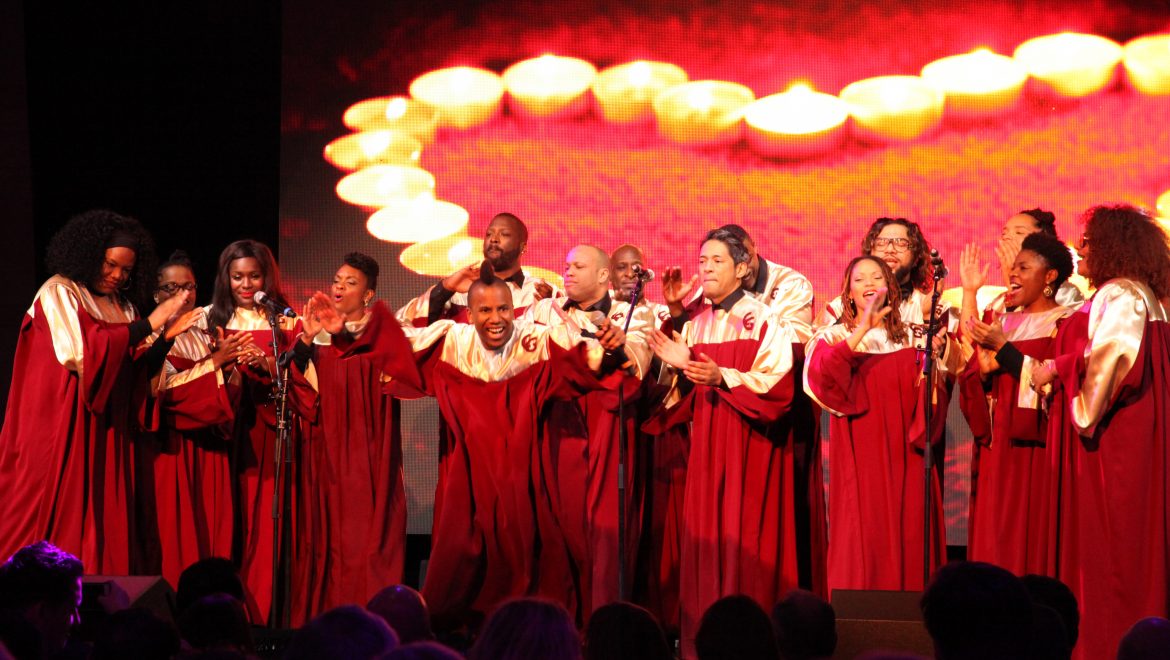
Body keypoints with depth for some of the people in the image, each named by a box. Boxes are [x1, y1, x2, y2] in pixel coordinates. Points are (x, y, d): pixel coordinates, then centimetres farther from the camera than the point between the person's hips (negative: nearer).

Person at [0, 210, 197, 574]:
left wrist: (165, 337, -4)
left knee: (107, 524, 0)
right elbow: (80, 351, -19)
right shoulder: (58, 293, -4)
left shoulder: (122, 305, 15)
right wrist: (146, 326, -18)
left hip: (108, 431, 6)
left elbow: (134, 369, 12)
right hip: (64, 431, -6)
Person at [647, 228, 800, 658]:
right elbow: (686, 396, 14)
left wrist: (725, 377, -22)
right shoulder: (692, 325, 13)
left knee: (746, 539, -7)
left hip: (750, 445, -5)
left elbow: (777, 382, -12)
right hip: (706, 441, 5)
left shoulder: (764, 320, -4)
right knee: (705, 537, 2)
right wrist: (681, 370, -6)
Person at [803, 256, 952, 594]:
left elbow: (923, 400, 6)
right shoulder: (834, 337, 5)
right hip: (859, 458, -2)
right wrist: (863, 329, -24)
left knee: (906, 538, -1)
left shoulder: (909, 339, 13)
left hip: (903, 458, 3)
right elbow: (822, 376, -18)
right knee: (861, 544, -6)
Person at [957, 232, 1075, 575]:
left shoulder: (1063, 324, -2)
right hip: (997, 448, 6)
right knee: (993, 542, 2)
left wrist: (1003, 347, -13)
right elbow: (974, 385, 14)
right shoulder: (1005, 321, 18)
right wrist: (983, 369, -8)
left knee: (1030, 541, -9)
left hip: (1034, 447, -6)